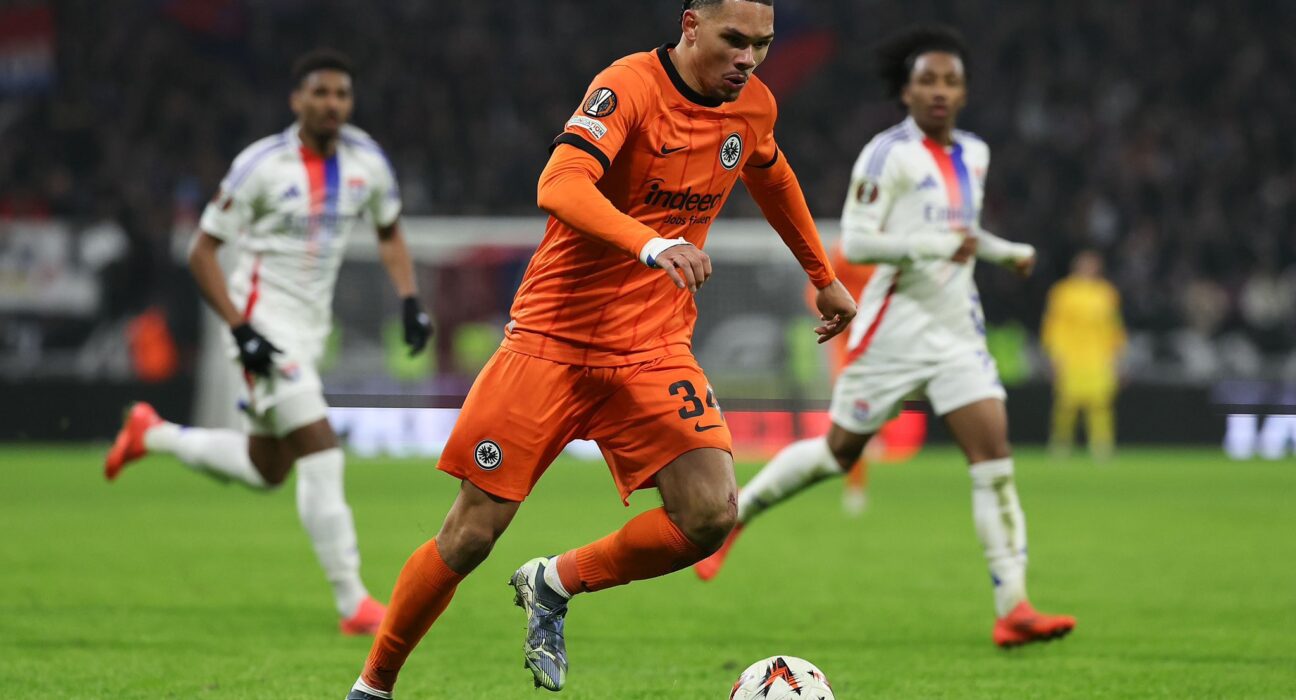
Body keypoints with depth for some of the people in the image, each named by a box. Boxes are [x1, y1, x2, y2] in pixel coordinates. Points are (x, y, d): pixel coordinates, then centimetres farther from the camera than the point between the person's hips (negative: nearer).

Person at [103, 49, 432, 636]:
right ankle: (353, 604, -13)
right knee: (321, 457, -16)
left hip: (311, 325, 7)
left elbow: (389, 233, 19)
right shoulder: (263, 165, -15)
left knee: (267, 470, 16)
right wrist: (241, 330, -20)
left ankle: (153, 435, 37)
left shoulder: (366, 161, 1)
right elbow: (202, 252, -10)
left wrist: (410, 301, 2)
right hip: (264, 319, -7)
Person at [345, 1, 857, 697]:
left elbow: (771, 176, 27)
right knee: (472, 533, -4)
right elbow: (559, 185, -32)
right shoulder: (630, 85, -16)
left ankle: (553, 585, 7)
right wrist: (652, 245, -47)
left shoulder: (753, 105, 3)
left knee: (711, 514, -17)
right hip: (553, 336, -5)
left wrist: (823, 276, 35)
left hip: (655, 349, 5)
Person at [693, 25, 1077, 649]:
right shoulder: (889, 154, -11)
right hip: (895, 331, -5)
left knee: (994, 456, -10)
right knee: (839, 451, 7)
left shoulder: (973, 155, 11)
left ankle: (1012, 609, -13)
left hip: (958, 332, 5)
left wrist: (1007, 251, 18)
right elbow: (854, 241, -18)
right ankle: (733, 514, 32)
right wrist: (936, 246, -26)